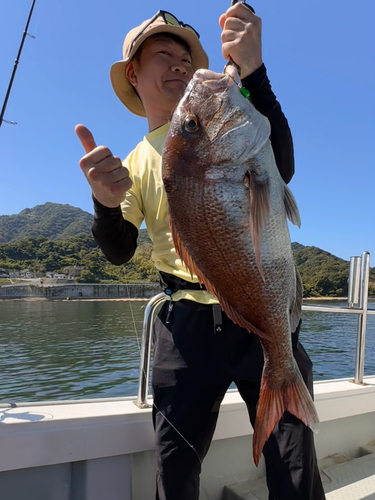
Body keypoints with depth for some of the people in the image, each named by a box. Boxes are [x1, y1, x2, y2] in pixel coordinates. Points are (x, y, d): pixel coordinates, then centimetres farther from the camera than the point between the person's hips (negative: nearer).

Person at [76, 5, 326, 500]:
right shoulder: (136, 163, 12)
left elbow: (280, 168, -14)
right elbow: (119, 251, 5)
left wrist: (253, 72, -26)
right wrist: (106, 203, -16)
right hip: (188, 321, 2)